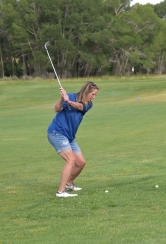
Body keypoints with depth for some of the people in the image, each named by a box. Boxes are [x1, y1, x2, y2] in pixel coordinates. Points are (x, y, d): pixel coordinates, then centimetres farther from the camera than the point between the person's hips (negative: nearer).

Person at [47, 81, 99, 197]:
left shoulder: (88, 105, 5)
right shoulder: (71, 96, -11)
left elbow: (79, 106, -18)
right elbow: (57, 109, -25)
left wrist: (69, 101, -39)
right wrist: (62, 98, -44)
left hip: (69, 137, 8)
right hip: (57, 133, -8)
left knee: (81, 162, 9)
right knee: (71, 159, -22)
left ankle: (69, 183, 33)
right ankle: (61, 191, -25)